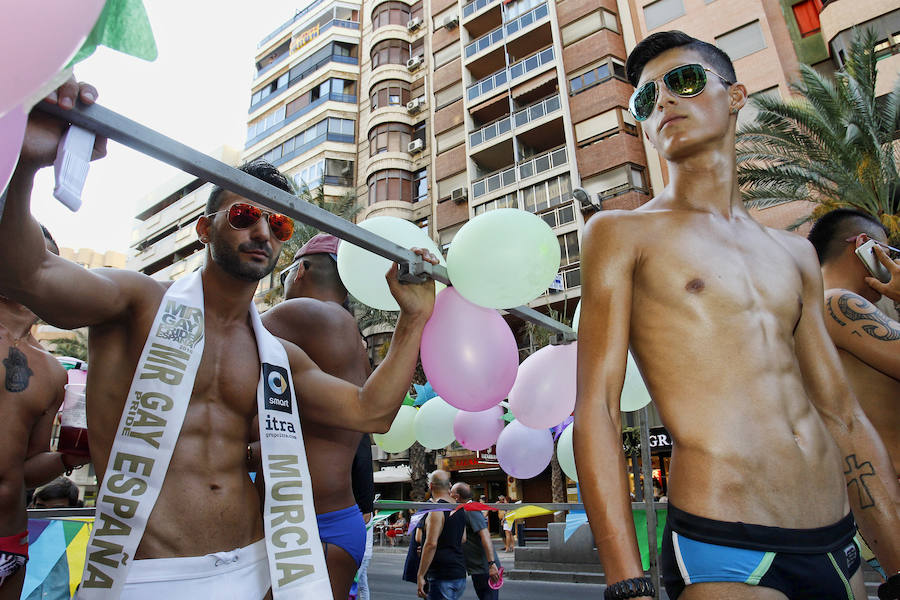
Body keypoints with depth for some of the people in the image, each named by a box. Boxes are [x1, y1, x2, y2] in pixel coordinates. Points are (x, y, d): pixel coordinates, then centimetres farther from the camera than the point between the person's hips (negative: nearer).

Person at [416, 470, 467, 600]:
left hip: (441, 576, -8)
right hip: (460, 573, 8)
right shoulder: (459, 508, 10)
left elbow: (431, 544, -21)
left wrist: (420, 576, -17)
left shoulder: (436, 509, -15)